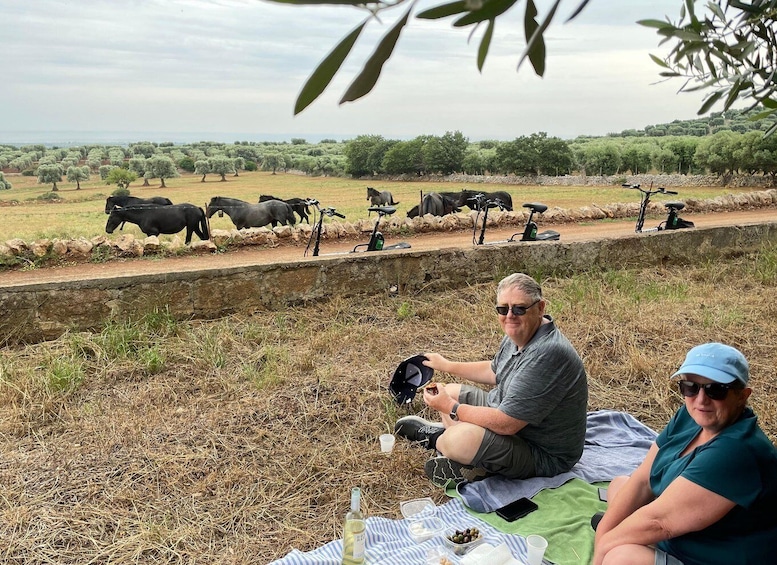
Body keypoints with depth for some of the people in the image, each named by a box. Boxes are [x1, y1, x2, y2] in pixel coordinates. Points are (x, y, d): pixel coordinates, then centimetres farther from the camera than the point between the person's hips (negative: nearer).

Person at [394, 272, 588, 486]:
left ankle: (440, 440, 2)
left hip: (545, 454, -9)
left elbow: (506, 424, -33)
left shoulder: (547, 354, -33)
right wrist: (447, 366, 19)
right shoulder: (519, 334, -1)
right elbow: (494, 372, 21)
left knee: (460, 439, -30)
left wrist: (450, 408, -20)